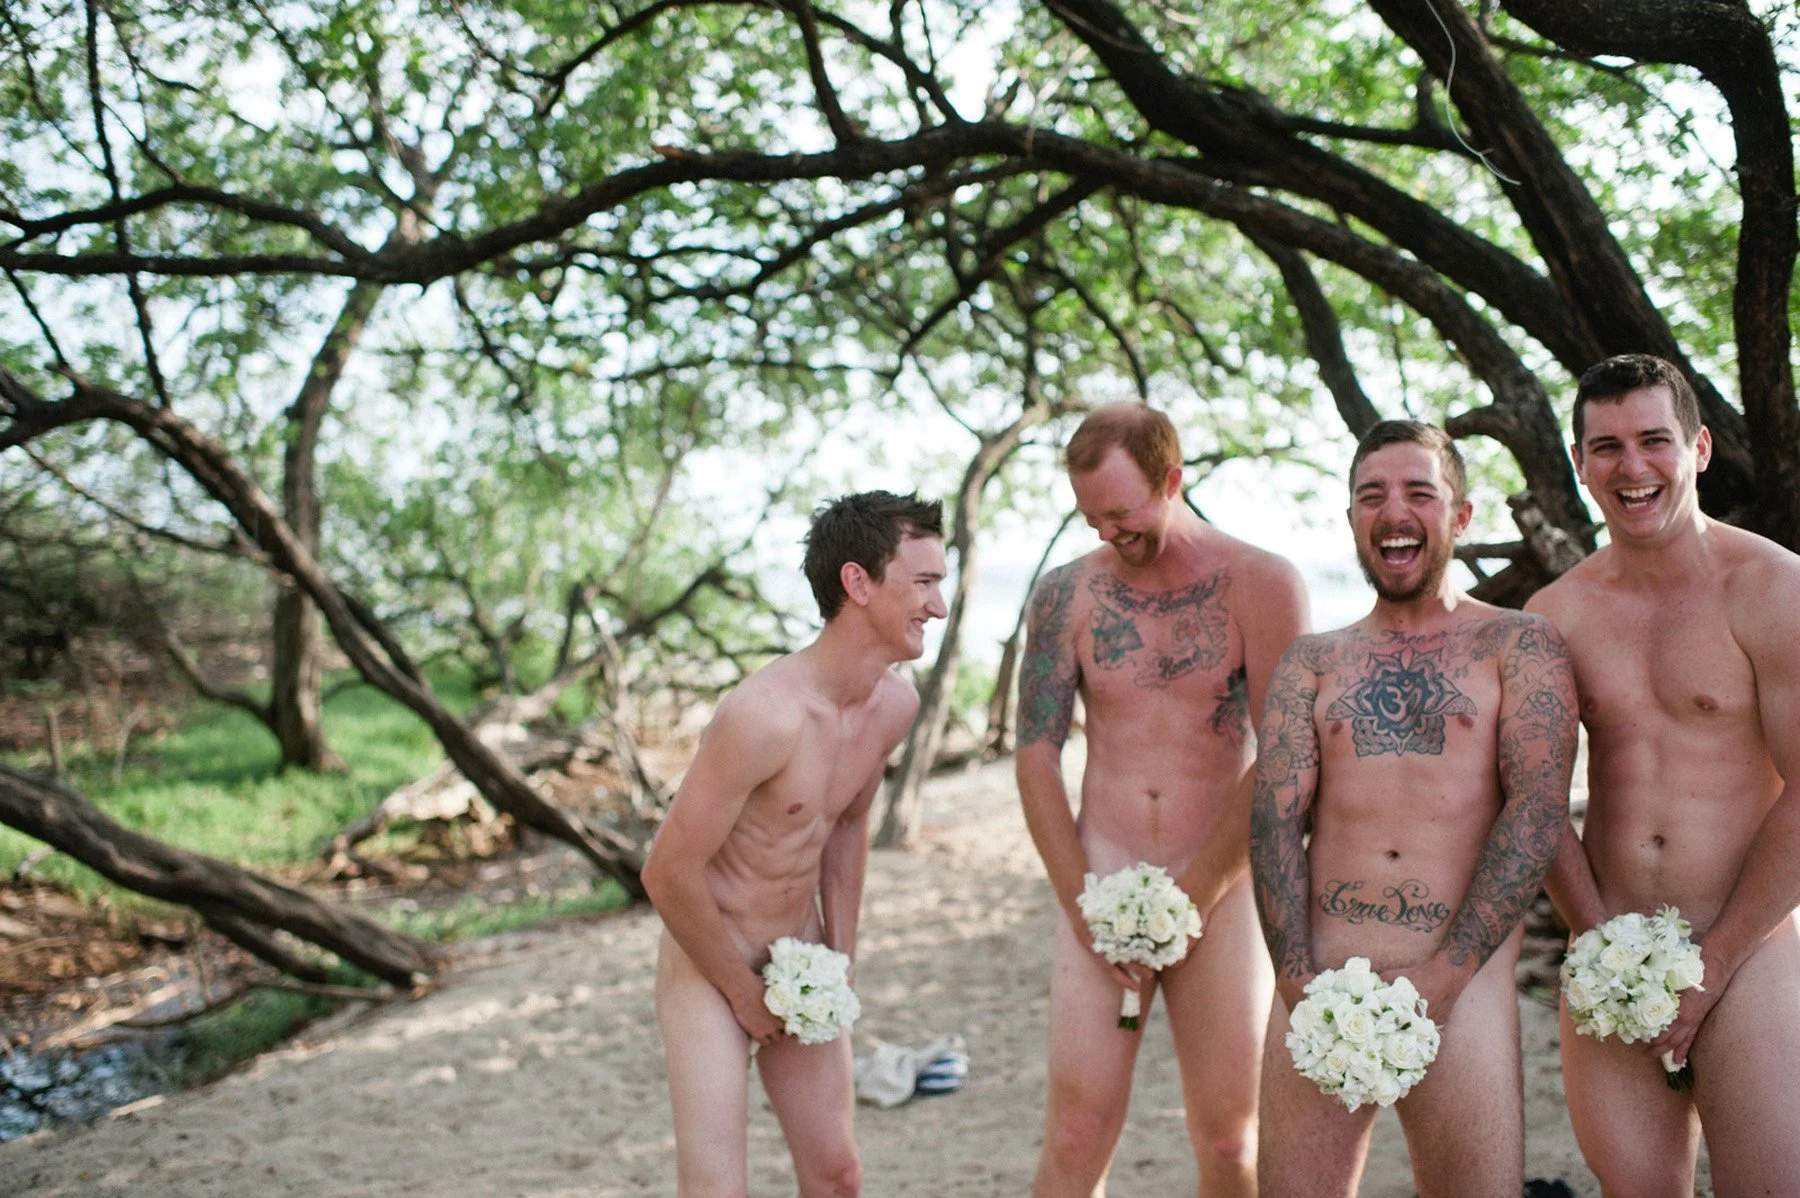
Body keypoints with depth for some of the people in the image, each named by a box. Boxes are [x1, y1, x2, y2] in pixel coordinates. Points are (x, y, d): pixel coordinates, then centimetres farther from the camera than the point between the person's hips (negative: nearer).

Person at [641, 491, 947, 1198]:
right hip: (708, 968, -7)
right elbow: (669, 873, -24)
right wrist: (743, 990, -12)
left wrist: (842, 954, 7)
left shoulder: (896, 705, -5)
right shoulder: (765, 715, -30)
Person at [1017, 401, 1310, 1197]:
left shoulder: (1260, 585, -4)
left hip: (1219, 887, -1)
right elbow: (1036, 753, 2)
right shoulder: (1068, 593, 3)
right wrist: (1081, 905, -5)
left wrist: (1193, 897, -11)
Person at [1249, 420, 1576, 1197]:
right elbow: (1275, 817, 4)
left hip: (1462, 985, -2)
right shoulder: (1311, 663, 12)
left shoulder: (1518, 646, 5)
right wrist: (1298, 980, -9)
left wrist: (1443, 976, -13)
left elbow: (1538, 809, -5)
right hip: (1317, 984, 2)